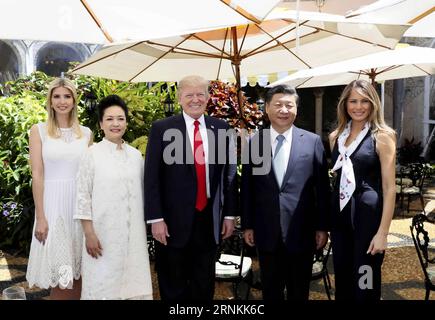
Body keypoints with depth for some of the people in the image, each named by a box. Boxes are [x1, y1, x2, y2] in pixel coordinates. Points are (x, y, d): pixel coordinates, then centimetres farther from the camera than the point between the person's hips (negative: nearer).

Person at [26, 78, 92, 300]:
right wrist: (40, 217, -9)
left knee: (78, 272, 8)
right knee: (60, 275, 1)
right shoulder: (39, 131, 1)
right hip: (53, 203, -3)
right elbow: (37, 175, -4)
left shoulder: (86, 133, 8)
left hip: (81, 204, 3)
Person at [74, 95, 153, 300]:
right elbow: (83, 196, -6)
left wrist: (144, 227, 13)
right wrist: (89, 233, -11)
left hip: (133, 234, 4)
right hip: (103, 233, -3)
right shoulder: (92, 154, -6)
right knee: (103, 285, 4)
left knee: (132, 282, 9)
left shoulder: (136, 155, 6)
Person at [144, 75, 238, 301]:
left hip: (209, 221, 3)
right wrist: (156, 218, -11)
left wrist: (229, 214, 5)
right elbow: (152, 177, -6)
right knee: (173, 288, 13)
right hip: (174, 221, -2)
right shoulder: (162, 129, -4)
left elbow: (229, 173, 7)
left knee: (204, 286, 17)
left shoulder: (221, 128, 5)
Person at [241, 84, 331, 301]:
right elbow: (246, 188, 5)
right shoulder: (253, 143, 1)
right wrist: (247, 225, 4)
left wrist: (322, 227, -1)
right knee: (270, 291, 15)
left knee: (299, 291, 14)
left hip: (301, 231, -1)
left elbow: (322, 188, 0)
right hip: (266, 232, 1)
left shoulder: (313, 142, -1)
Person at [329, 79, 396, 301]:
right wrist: (327, 221, 11)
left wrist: (383, 232, -15)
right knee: (342, 281, 15)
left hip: (368, 214, -5)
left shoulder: (382, 136, -7)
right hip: (339, 215, 5)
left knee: (365, 283, 5)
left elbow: (389, 187, -10)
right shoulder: (336, 136, 8)